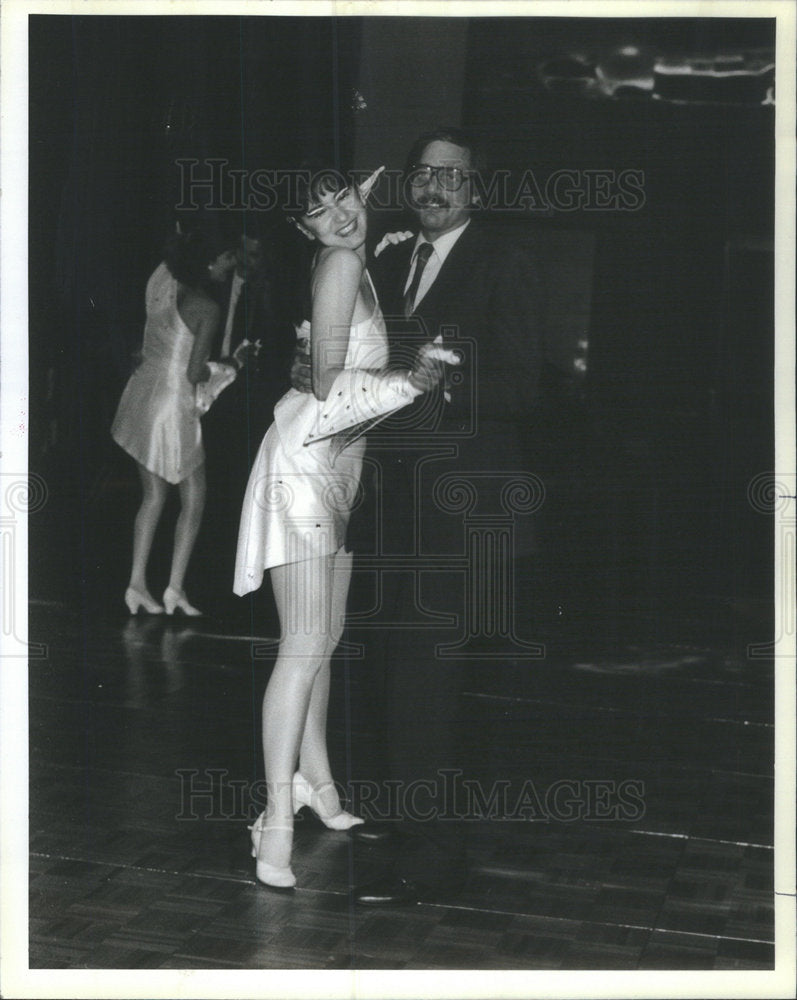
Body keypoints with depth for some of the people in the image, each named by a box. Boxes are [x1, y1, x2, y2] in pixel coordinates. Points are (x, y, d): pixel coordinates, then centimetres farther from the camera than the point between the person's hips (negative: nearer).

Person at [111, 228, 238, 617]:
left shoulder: (162, 279, -1)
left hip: (143, 391, 7)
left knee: (153, 496, 17)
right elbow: (195, 374, -18)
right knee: (193, 499, 7)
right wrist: (228, 365, 0)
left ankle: (137, 584, 16)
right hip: (173, 404, -7)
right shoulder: (206, 308, -17)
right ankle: (175, 588, 5)